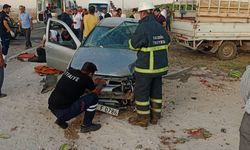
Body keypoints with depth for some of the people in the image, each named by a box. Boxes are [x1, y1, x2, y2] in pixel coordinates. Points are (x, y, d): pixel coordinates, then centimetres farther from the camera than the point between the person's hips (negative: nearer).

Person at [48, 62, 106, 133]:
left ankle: (61, 119, 23)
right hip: (62, 111, -8)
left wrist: (94, 83, 31)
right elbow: (96, 91, 6)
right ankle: (86, 125, 9)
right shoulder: (85, 79, -11)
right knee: (93, 98, -5)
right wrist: (101, 83, 23)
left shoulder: (69, 71, 8)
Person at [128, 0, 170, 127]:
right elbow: (167, 42, 16)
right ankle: (155, 116, 27)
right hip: (160, 66, 7)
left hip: (146, 67, -7)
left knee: (141, 93, 6)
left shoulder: (143, 27, -16)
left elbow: (133, 45, -11)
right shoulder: (160, 27, 7)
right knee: (156, 91, 17)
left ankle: (143, 118, 14)